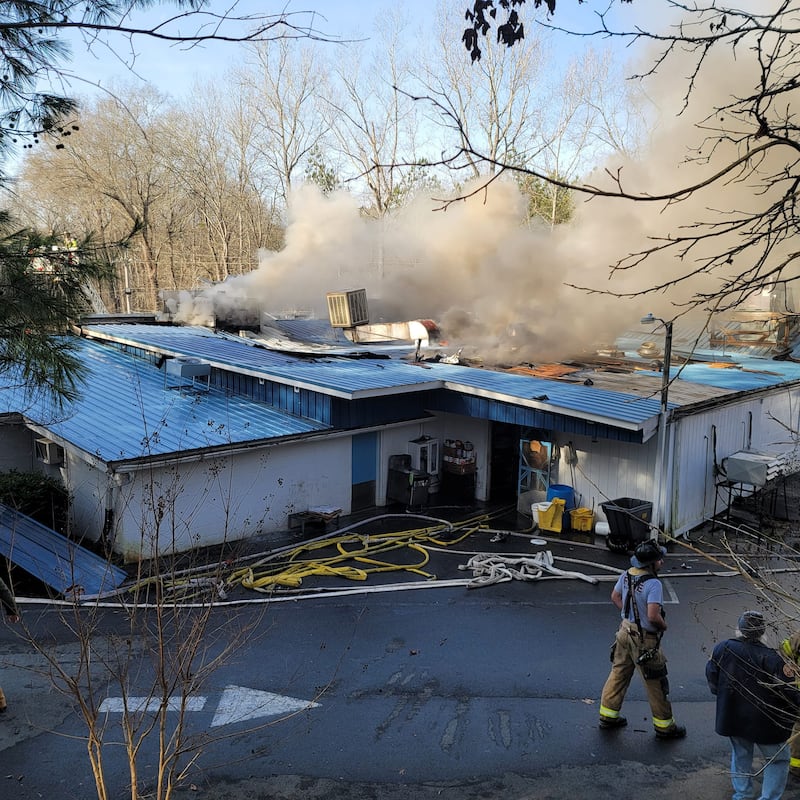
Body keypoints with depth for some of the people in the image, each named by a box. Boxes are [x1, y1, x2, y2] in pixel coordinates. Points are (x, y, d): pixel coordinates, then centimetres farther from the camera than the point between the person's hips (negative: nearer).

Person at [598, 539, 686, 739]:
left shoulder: (627, 575, -3)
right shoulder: (653, 584, -27)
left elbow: (615, 597, 11)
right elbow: (653, 616, -31)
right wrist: (664, 625, -11)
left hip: (625, 631, 7)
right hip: (644, 639, -7)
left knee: (618, 673, 18)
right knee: (656, 682, 10)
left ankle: (608, 716, 29)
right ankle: (664, 726, 26)